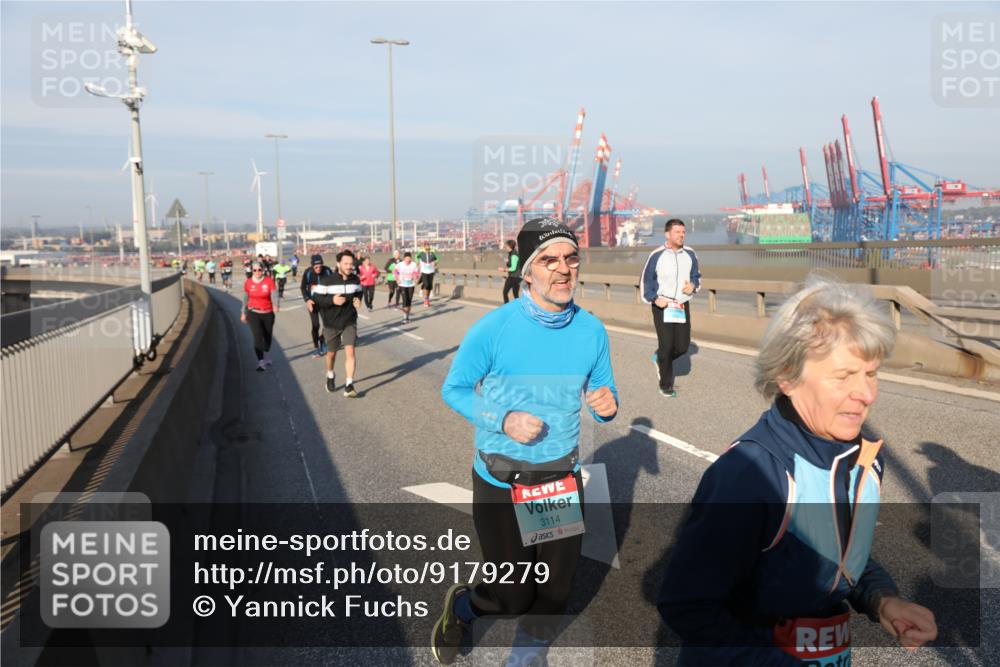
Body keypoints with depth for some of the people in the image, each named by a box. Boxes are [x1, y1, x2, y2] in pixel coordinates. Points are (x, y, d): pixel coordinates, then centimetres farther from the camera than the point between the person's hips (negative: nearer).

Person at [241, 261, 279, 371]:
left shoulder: (269, 281, -7)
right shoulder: (248, 282, -1)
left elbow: (274, 294, -19)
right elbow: (246, 298, 11)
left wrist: (275, 305, -40)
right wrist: (244, 313, 18)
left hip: (268, 313, 1)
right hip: (253, 313, 0)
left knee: (268, 336, 15)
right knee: (258, 336, -14)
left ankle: (266, 357, 42)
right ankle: (261, 362, -11)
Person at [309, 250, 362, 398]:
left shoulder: (355, 279, -3)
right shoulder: (327, 281, -16)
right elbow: (316, 299, -14)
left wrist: (358, 300, -6)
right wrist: (332, 300, -28)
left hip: (350, 322, 1)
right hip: (331, 324, -1)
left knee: (350, 351, -13)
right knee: (331, 353, 15)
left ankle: (349, 385, -8)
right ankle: (330, 376, 45)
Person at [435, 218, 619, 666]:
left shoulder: (591, 330, -8)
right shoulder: (494, 328, -18)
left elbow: (603, 395, 4)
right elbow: (454, 389, -7)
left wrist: (607, 406, -21)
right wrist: (503, 420, -23)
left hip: (563, 478, 4)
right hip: (501, 483, -3)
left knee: (555, 594, 16)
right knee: (513, 598, 6)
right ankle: (461, 605, 42)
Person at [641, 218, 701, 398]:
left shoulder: (690, 254, 4)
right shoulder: (657, 255, -7)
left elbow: (696, 275, 18)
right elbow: (645, 281, 0)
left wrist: (693, 285, -5)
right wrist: (654, 299, -14)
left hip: (682, 307, 4)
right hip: (662, 306, -4)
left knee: (682, 346, 2)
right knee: (666, 345, -4)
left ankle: (659, 359, 34)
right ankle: (666, 386, 11)